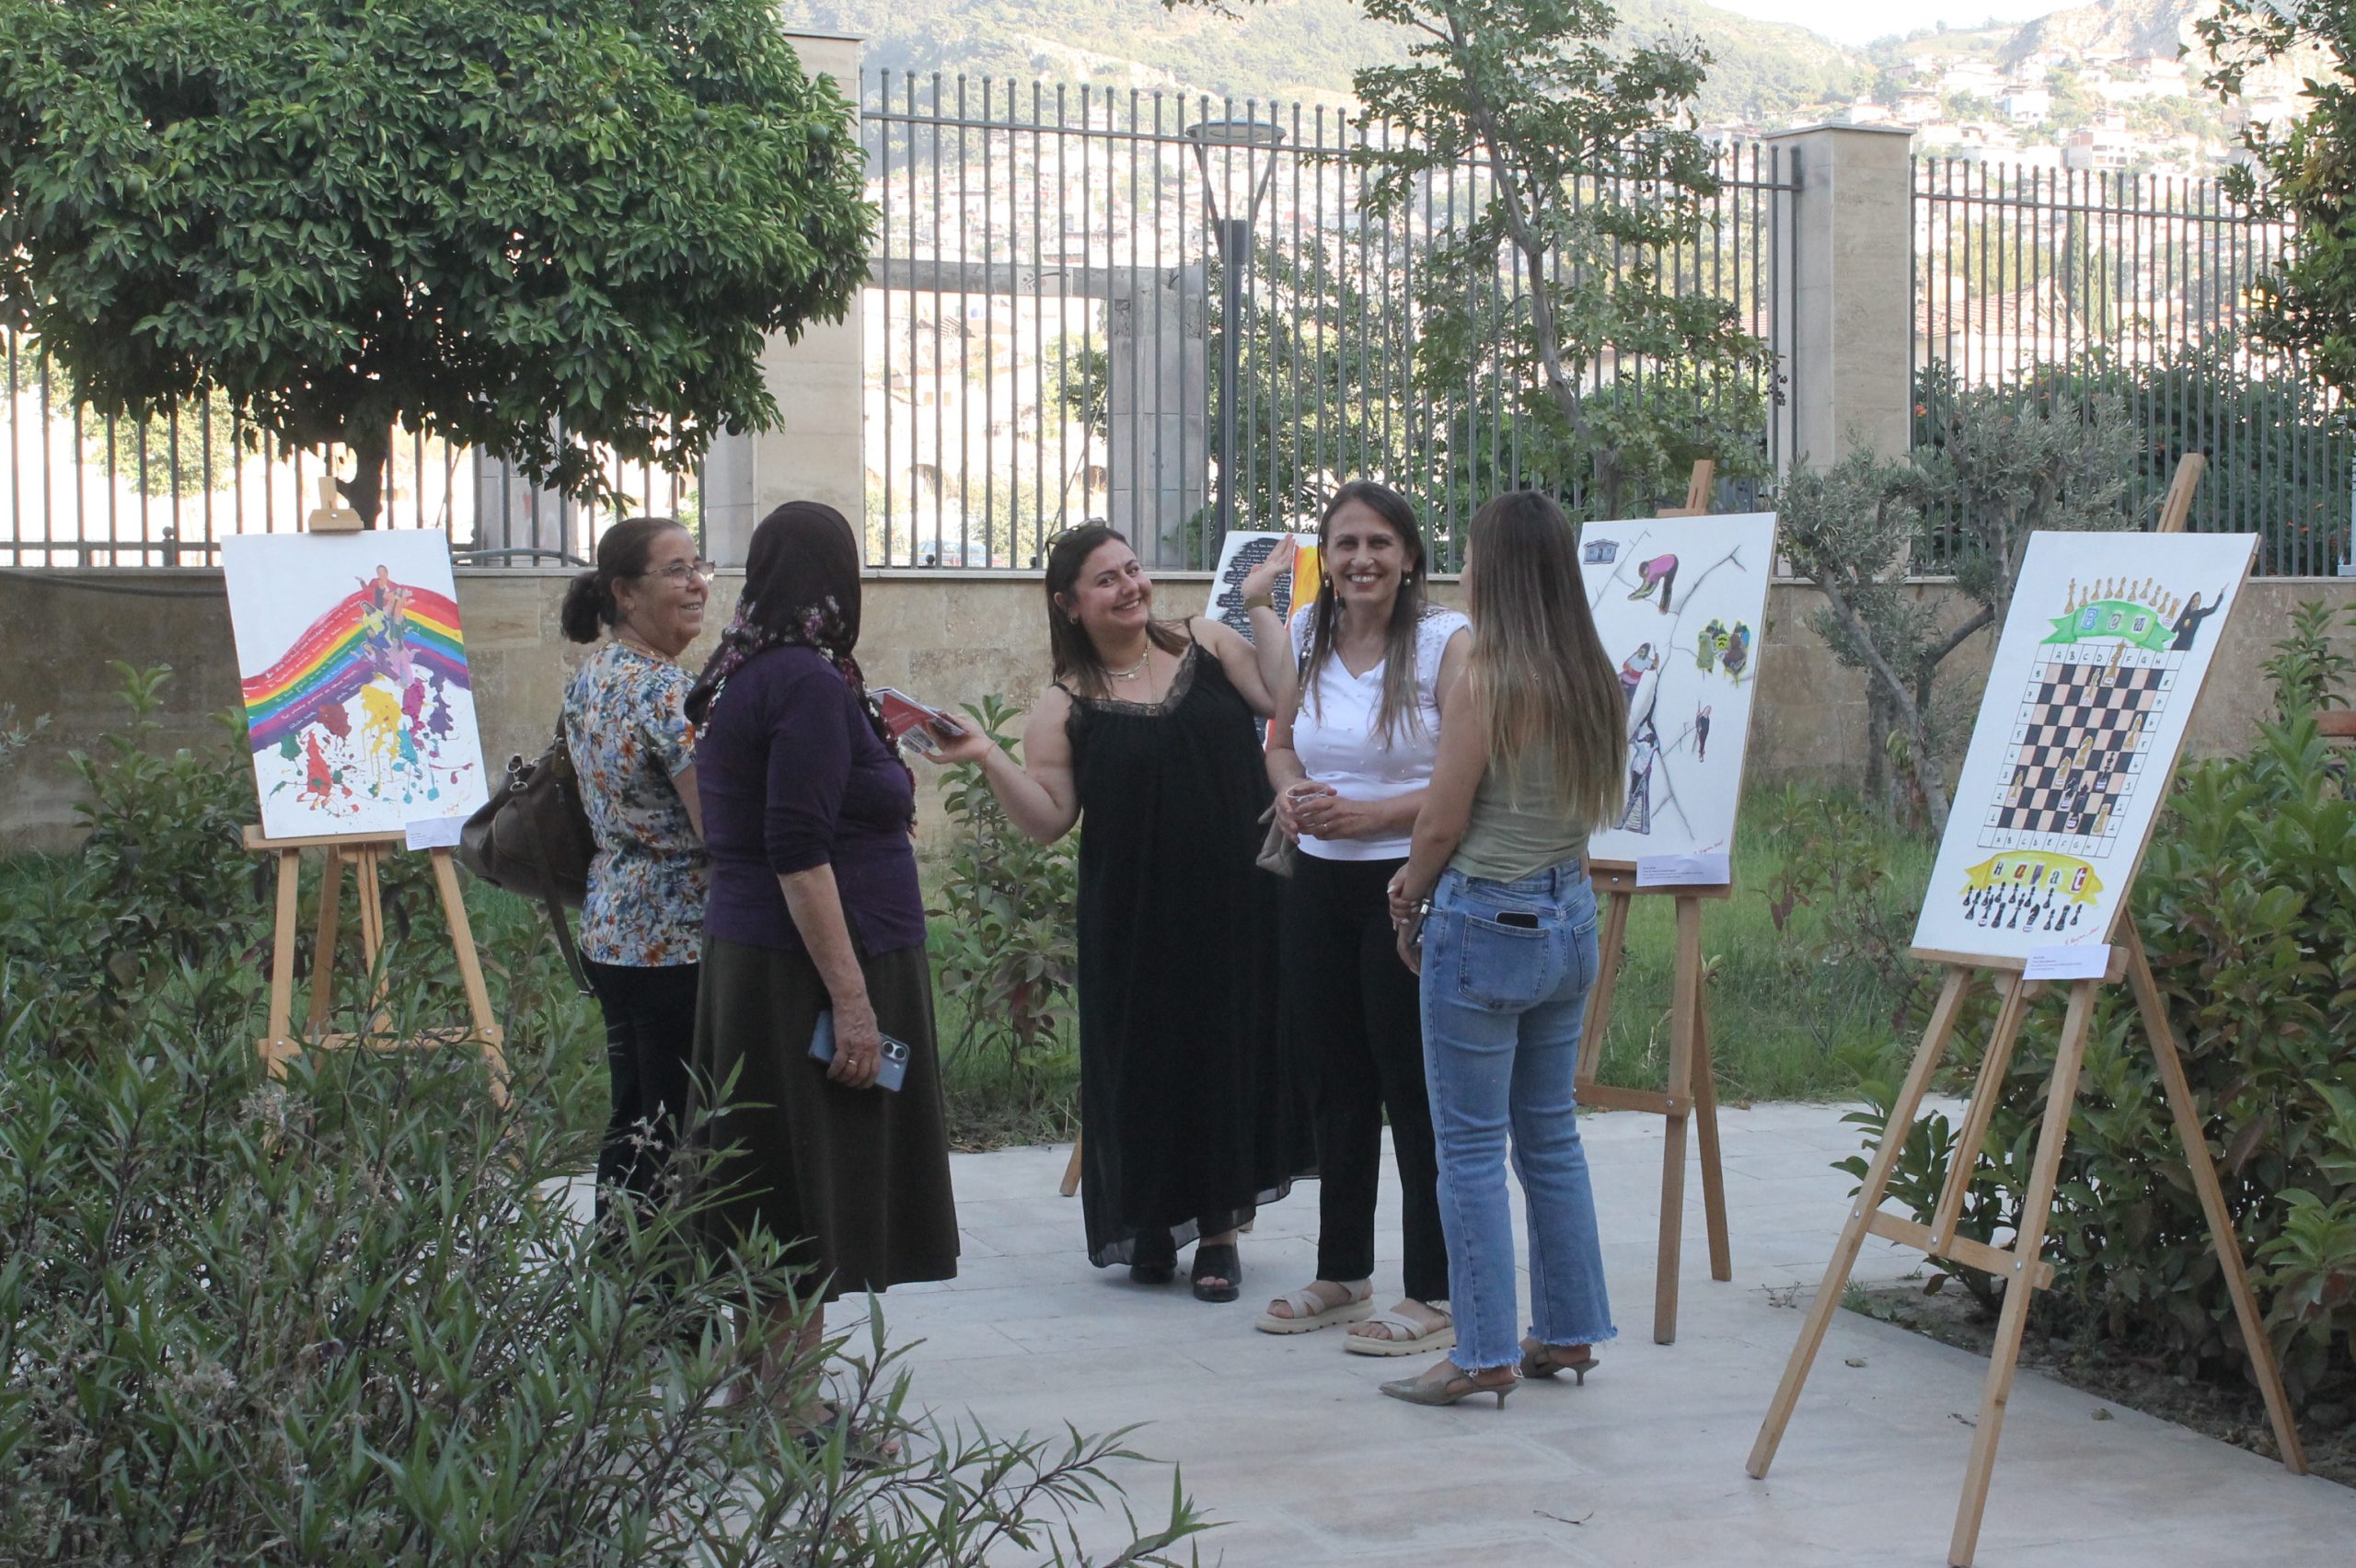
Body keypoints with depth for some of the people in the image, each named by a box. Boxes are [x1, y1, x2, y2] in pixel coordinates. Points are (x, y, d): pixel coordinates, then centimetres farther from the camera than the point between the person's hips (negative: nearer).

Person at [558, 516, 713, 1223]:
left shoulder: (588, 680, 11)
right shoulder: (666, 690, -18)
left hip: (611, 932, 9)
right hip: (680, 945, -9)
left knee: (633, 1124, 15)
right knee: (679, 1138, -3)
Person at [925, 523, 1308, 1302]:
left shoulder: (1204, 641, 4)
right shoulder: (1068, 705, 0)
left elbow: (1285, 697, -8)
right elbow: (1049, 819, -4)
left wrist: (1259, 603, -5)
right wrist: (987, 758, -16)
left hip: (1234, 904, 1)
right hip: (1137, 919, -1)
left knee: (1231, 1050, 6)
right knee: (1146, 1062, 5)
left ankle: (1219, 1229, 19)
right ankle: (1150, 1227, 23)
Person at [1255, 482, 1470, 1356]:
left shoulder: (1446, 643, -10)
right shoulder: (1306, 637, 8)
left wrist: (1371, 812, -21)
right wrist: (1290, 792, -1)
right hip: (1318, 883, 7)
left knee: (1416, 1087, -2)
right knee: (1333, 1081, 15)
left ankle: (1434, 1296, 7)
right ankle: (1342, 1276, 29)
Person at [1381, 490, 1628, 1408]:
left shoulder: (1485, 684, -17)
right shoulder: (1593, 682, 5)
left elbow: (1441, 824, -13)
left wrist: (1409, 907, 7)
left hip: (1488, 923, -7)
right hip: (1570, 917, 8)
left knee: (1471, 1147, 1)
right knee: (1551, 1134, 17)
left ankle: (1483, 1356, 5)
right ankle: (1568, 1332, 24)